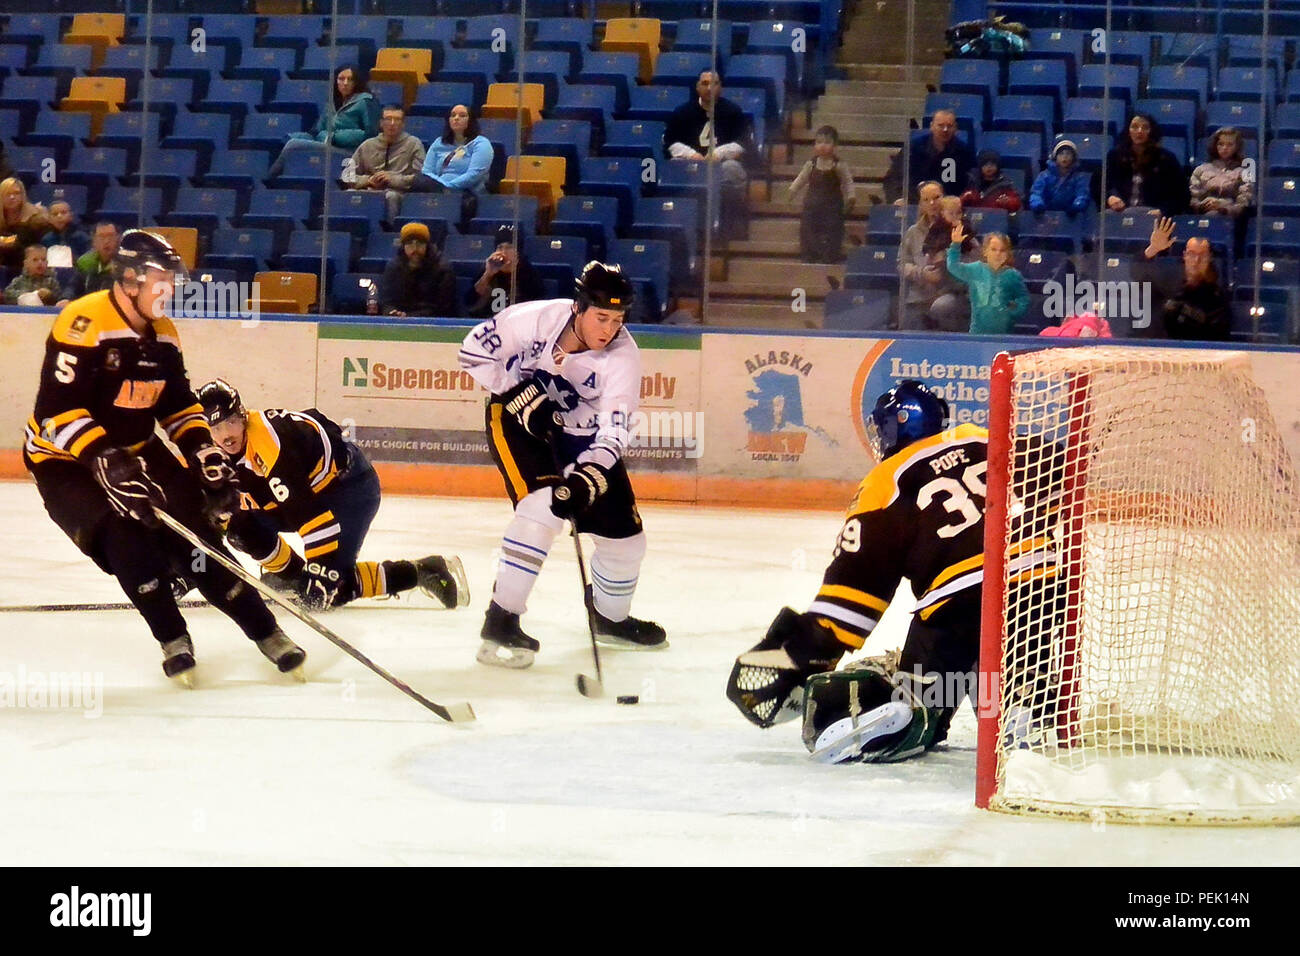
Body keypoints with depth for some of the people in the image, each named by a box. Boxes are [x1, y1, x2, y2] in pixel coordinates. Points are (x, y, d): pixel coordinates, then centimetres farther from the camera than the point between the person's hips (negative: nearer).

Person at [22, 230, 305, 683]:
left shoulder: (162, 335, 2)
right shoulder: (84, 323, -24)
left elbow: (179, 406, 11)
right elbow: (57, 409, -30)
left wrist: (207, 457, -3)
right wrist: (105, 460, -38)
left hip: (135, 452, 7)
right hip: (64, 460, -7)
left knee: (195, 533, -3)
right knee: (124, 533, -27)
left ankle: (265, 630, 7)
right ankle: (173, 640, -10)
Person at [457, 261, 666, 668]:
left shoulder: (622, 356, -23)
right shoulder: (536, 319, -27)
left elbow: (612, 431, -29)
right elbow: (474, 351, -16)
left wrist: (587, 478, -44)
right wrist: (520, 393, -24)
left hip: (581, 434, 4)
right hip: (517, 419, -3)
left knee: (625, 535, 3)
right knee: (542, 507, -28)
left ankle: (609, 617, 34)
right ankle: (500, 622, -23)